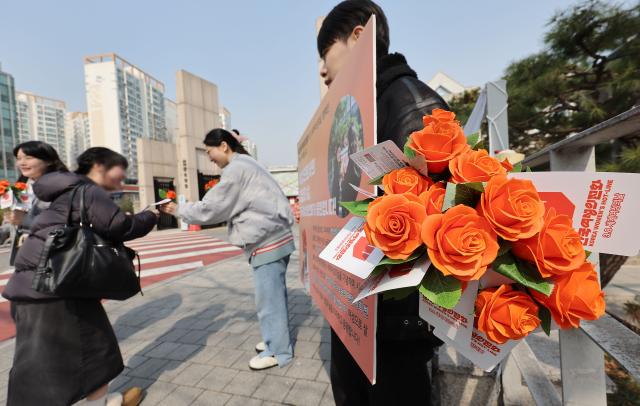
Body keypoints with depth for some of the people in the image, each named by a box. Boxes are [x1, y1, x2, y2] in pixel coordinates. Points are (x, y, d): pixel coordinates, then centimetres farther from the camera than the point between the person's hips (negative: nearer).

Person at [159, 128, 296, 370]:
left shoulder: (236, 169, -14)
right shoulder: (245, 164, 18)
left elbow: (211, 207, -12)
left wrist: (178, 210, 1)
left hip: (267, 241, -10)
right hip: (273, 238, 10)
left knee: (268, 298, 2)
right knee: (274, 295, 19)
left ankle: (278, 351, 18)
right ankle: (276, 340, 34)